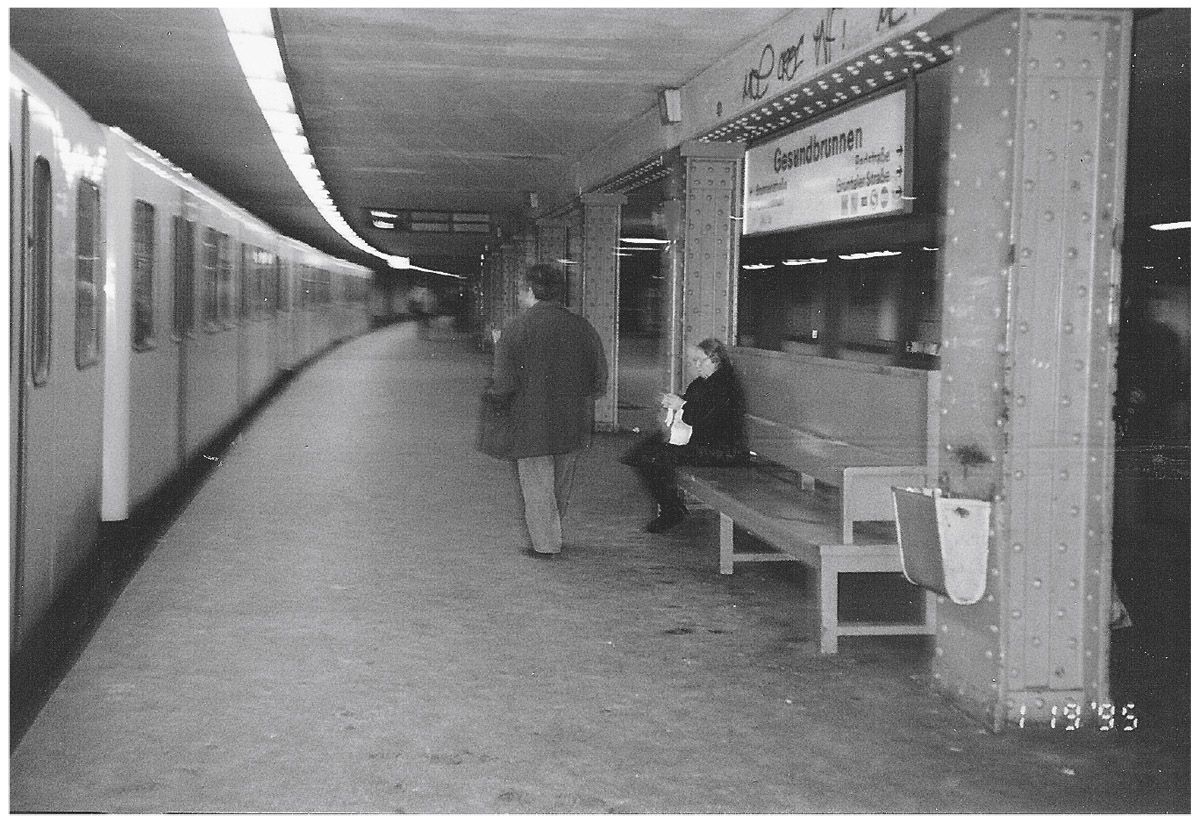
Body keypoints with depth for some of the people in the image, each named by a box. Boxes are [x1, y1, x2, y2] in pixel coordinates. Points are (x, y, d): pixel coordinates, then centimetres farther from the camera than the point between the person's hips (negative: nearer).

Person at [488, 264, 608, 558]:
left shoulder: (515, 328, -10)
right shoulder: (582, 327, 1)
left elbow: (504, 384, -14)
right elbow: (600, 383, 3)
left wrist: (491, 391, 7)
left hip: (532, 427, -4)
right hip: (574, 426, 5)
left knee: (537, 487, 7)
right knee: (560, 486, 18)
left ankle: (546, 546, 11)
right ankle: (553, 537, 31)